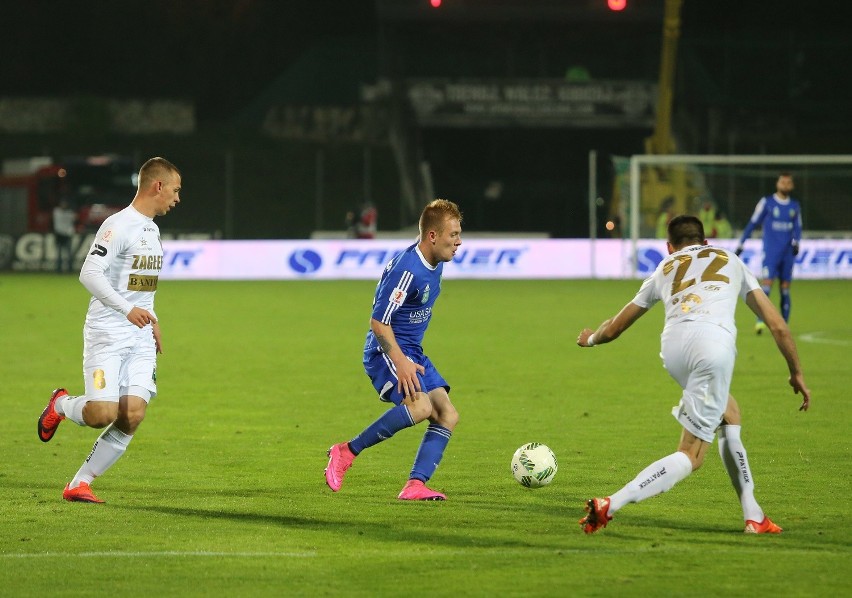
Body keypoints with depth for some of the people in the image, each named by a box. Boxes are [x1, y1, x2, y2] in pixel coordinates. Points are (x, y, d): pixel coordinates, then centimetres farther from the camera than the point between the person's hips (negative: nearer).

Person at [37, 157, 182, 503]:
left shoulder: (152, 229, 17)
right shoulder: (119, 226, -12)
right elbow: (89, 273, -22)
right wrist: (128, 310, -30)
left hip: (140, 338, 8)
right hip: (107, 334, -8)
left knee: (133, 415, -9)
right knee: (103, 414, -17)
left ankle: (80, 484, 0)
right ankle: (60, 405, 18)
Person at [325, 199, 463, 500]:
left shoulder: (435, 264, 8)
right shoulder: (407, 270, -22)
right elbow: (379, 322, -22)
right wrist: (400, 362, -29)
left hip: (411, 351, 10)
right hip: (386, 351, -10)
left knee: (448, 415, -4)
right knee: (420, 405, -29)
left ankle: (415, 485, -9)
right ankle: (347, 452, -16)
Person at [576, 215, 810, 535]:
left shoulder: (664, 268, 33)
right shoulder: (730, 260, 32)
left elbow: (613, 328, 41)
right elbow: (777, 326, 28)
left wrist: (591, 338, 62)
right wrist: (796, 372, 38)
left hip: (673, 348, 3)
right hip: (714, 342, -3)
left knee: (729, 416, 27)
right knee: (691, 456, 1)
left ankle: (753, 516, 22)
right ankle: (609, 506, -12)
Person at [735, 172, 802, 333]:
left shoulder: (795, 206, 10)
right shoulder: (766, 202, 0)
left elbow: (798, 228, 12)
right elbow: (753, 223, 3)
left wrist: (796, 242, -9)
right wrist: (740, 245, 4)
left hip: (787, 252, 3)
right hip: (770, 252, -3)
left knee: (785, 289, 4)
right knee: (767, 283, -16)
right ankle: (760, 322, -18)